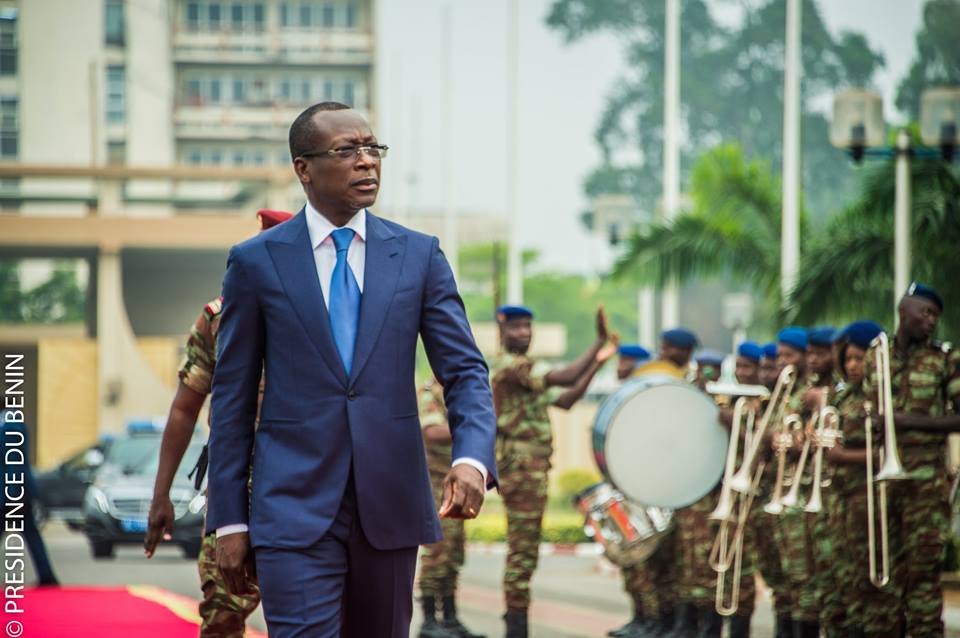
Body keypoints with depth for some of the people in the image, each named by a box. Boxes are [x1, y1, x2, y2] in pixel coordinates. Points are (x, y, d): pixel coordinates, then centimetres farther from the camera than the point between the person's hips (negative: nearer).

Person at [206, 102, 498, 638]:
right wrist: (229, 521, 0)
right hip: (295, 509, -3)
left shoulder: (419, 256, 6)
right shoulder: (256, 262, 1)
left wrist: (472, 459, -19)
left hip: (390, 507, 3)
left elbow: (466, 372, 2)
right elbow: (233, 397, 4)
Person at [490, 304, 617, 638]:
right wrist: (599, 342, -15)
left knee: (523, 550, 13)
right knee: (523, 551, -9)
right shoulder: (509, 366, -13)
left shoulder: (526, 369, 19)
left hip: (531, 468, 10)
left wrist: (597, 363, 5)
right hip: (521, 466, -10)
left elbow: (566, 399, 13)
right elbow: (566, 377, -21)